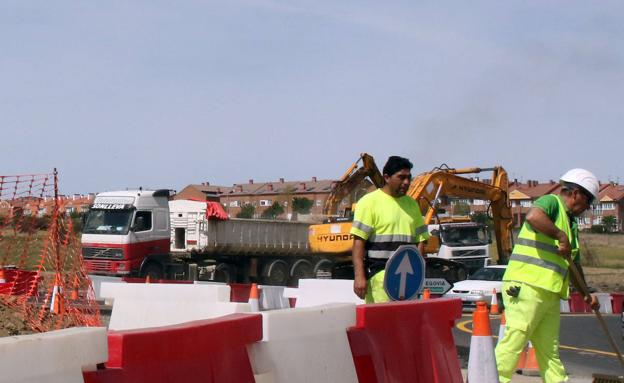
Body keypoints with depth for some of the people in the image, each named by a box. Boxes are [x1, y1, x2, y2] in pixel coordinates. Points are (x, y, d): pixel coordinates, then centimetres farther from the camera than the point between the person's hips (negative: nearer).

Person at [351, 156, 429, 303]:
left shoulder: (412, 204, 18)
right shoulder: (369, 202, -2)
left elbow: (420, 240, 20)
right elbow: (359, 241, -8)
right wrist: (359, 276, -16)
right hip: (380, 273, -6)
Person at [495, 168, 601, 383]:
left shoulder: (571, 224, 25)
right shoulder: (551, 203, -4)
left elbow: (574, 265, 32)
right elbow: (533, 217, -29)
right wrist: (561, 236, -24)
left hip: (550, 293, 10)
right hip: (527, 287, -9)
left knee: (549, 349, 11)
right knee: (514, 341, -13)